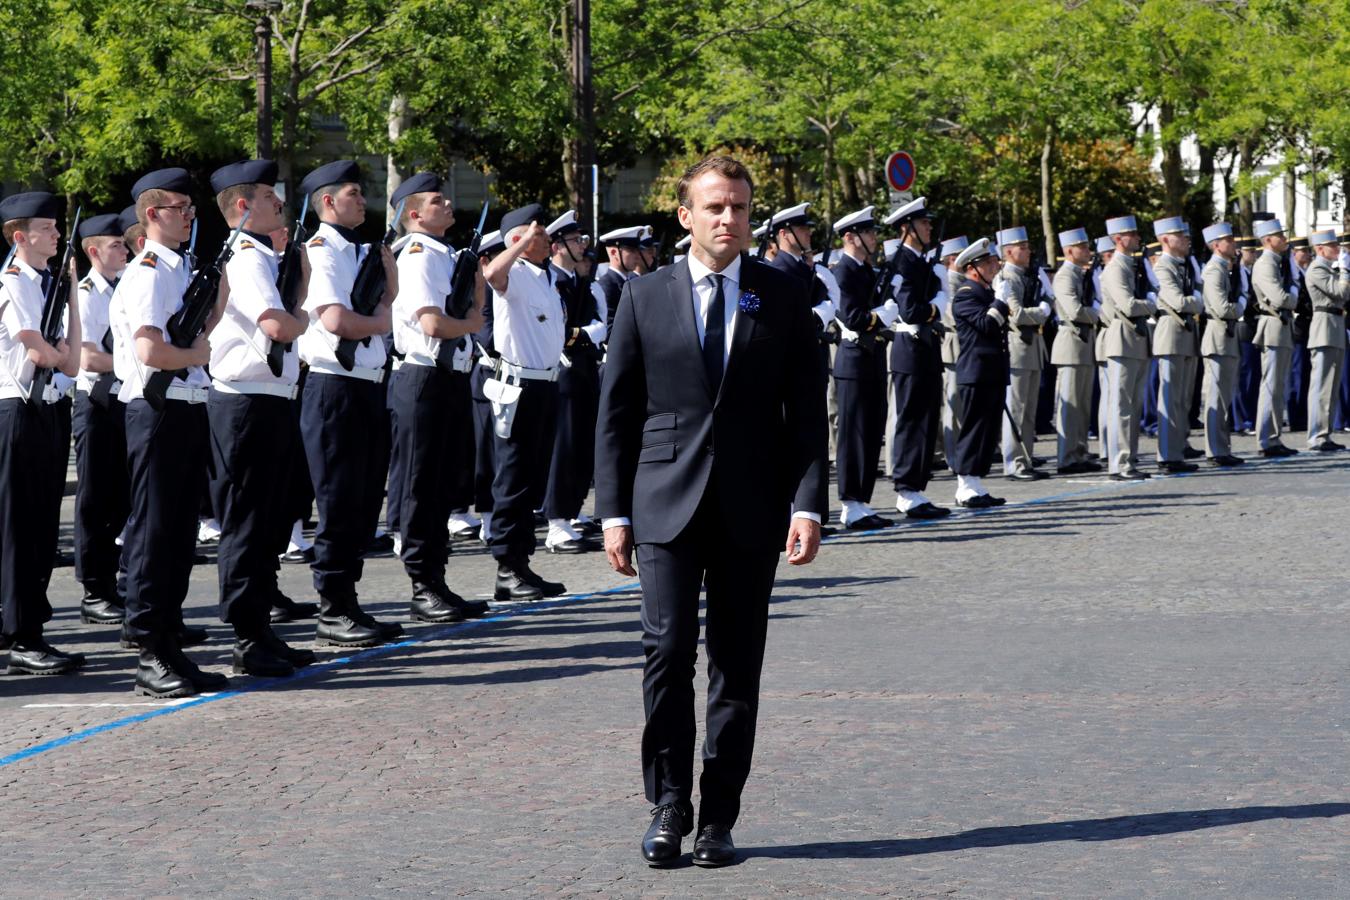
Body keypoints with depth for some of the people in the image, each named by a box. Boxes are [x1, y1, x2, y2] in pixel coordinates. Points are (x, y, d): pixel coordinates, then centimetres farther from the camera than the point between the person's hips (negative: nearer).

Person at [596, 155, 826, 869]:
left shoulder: (783, 298, 6)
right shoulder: (645, 299, 5)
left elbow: (806, 409, 4)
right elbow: (615, 412, 6)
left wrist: (808, 504, -7)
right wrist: (613, 512, 0)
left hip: (750, 510, 1)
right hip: (666, 504, -1)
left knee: (738, 666, 3)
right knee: (669, 652, -9)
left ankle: (718, 817, 11)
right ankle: (668, 807, 5)